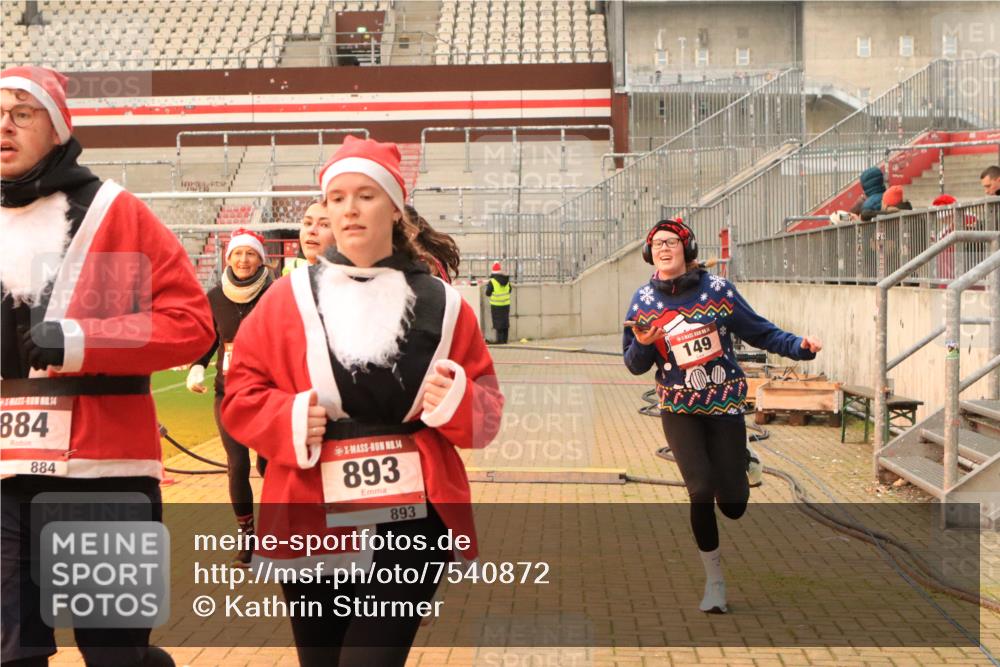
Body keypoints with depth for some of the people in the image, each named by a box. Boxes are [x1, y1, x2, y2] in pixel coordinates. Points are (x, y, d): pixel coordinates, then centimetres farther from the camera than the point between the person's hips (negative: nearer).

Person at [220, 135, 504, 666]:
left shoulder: (440, 304, 4)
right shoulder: (288, 298, 3)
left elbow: (485, 411, 8)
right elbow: (240, 394, 5)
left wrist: (458, 403, -13)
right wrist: (287, 420, -13)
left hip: (409, 524, -1)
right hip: (312, 524, 1)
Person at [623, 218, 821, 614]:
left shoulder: (717, 290, -7)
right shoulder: (644, 300, -2)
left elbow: (759, 332, -2)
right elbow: (635, 365, 4)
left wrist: (797, 346, -16)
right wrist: (642, 344, -17)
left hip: (725, 404, 0)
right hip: (679, 410, 0)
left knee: (732, 505, 0)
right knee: (701, 491, -14)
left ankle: (739, 463, 40)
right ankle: (714, 580, 7)